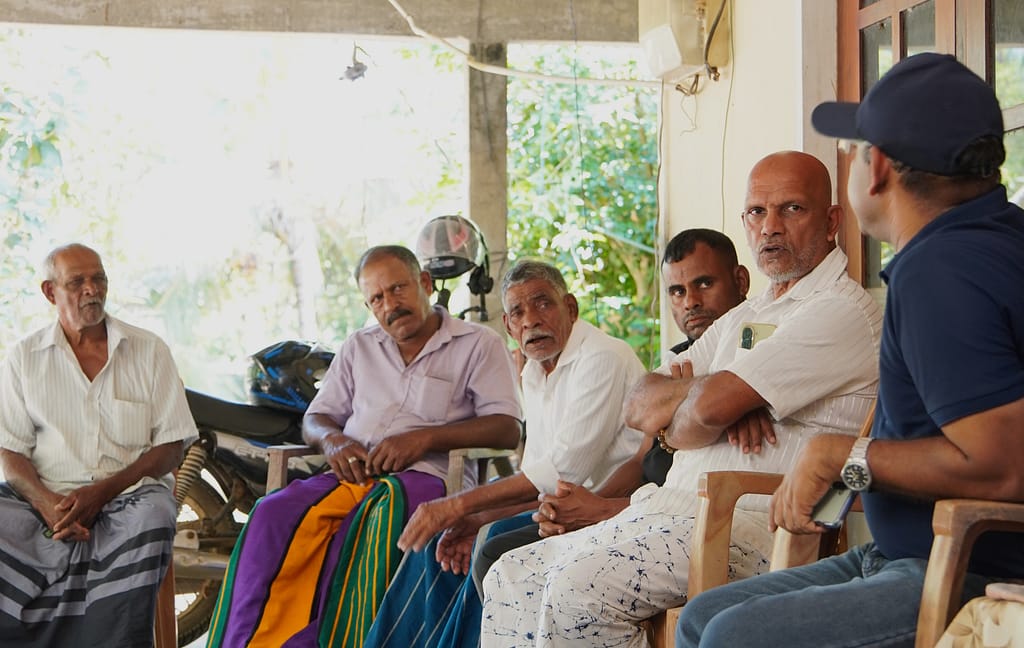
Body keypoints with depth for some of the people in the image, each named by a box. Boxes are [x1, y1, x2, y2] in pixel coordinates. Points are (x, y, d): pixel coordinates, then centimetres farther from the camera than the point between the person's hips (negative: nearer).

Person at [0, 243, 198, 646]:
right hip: (45, 496, 1)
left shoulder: (149, 351, 11)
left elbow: (171, 447, 5)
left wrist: (102, 491, -10)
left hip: (128, 493, -1)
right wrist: (47, 503, -15)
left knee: (153, 517, -35)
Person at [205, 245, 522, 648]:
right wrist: (331, 438, 1)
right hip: (351, 474, 4)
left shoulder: (479, 344, 11)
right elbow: (314, 419, 27)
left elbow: (507, 429, -1)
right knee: (274, 516, -27)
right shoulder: (358, 348, 26)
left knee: (377, 517, -40)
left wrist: (425, 437, -13)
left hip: (428, 476, -4)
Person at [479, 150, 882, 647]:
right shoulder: (742, 318, 23)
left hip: (753, 523, -9)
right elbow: (638, 406, 15)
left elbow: (711, 407, -18)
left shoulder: (841, 311, -7)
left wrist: (674, 428, 6)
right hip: (672, 507, 9)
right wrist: (703, 389, -7)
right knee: (512, 576, 1)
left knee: (579, 584, -27)